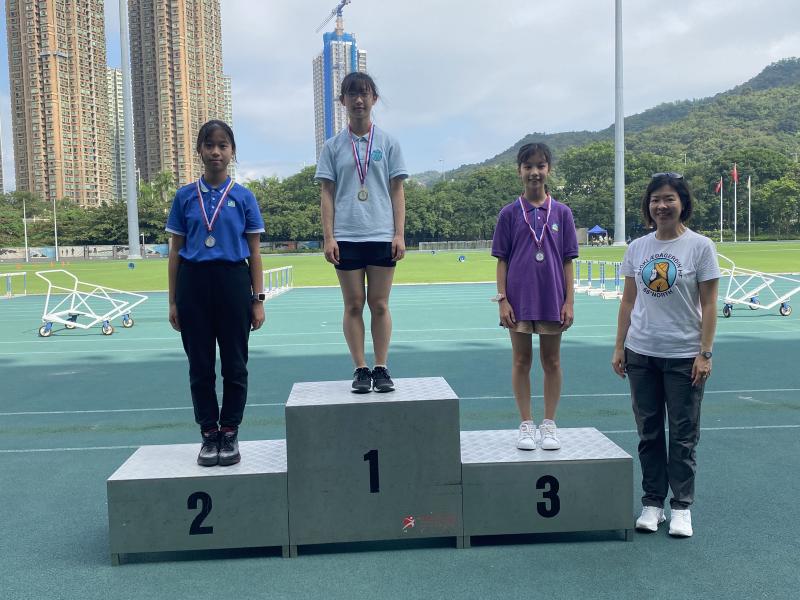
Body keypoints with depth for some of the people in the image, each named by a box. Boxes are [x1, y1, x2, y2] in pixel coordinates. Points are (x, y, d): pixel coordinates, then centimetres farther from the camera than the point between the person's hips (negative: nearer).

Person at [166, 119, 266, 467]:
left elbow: (254, 252, 3)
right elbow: (175, 251, 7)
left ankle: (230, 434, 18)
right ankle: (209, 435, 19)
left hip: (233, 282, -1)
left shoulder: (243, 197, 3)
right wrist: (173, 301, 3)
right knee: (200, 365, 7)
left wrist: (258, 300, -2)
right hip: (194, 284, 1)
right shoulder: (185, 197, 5)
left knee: (234, 364, 5)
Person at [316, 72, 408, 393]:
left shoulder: (388, 143, 7)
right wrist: (328, 237, -2)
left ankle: (381, 369, 11)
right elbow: (327, 194, 6)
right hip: (346, 237, 0)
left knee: (379, 305, 3)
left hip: (382, 235, 0)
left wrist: (399, 234, -2)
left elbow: (397, 191, 6)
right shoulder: (333, 146, 7)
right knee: (353, 305, 3)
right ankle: (360, 369, 10)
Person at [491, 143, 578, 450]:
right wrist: (502, 300, -5)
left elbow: (568, 261, 3)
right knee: (521, 361, 6)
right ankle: (526, 425, 18)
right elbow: (502, 260, 2)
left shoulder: (561, 212, 3)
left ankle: (549, 424, 20)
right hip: (519, 300, 0)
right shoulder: (509, 213, 2)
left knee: (552, 362, 8)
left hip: (552, 300, 1)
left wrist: (569, 301, -2)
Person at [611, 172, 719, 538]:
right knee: (649, 433, 11)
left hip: (684, 356, -3)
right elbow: (628, 302, 8)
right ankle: (652, 502, 22)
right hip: (641, 355, 3)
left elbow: (709, 305, -6)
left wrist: (705, 354, -10)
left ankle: (681, 507, 18)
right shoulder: (637, 248, 5)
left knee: (683, 435, 5)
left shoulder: (700, 247, -5)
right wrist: (619, 348, 5)